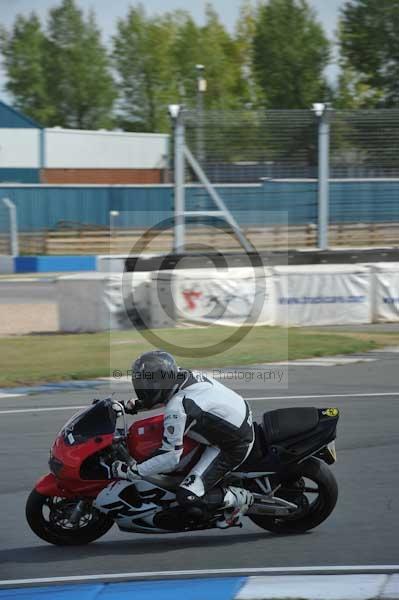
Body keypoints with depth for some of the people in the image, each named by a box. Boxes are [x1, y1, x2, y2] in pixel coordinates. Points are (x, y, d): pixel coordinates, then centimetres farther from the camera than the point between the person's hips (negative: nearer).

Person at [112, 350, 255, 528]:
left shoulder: (176, 409, -28)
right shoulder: (187, 375, -3)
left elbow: (170, 459, -24)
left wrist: (130, 472, -19)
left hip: (232, 447, -9)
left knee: (188, 498, -17)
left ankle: (240, 498, 2)